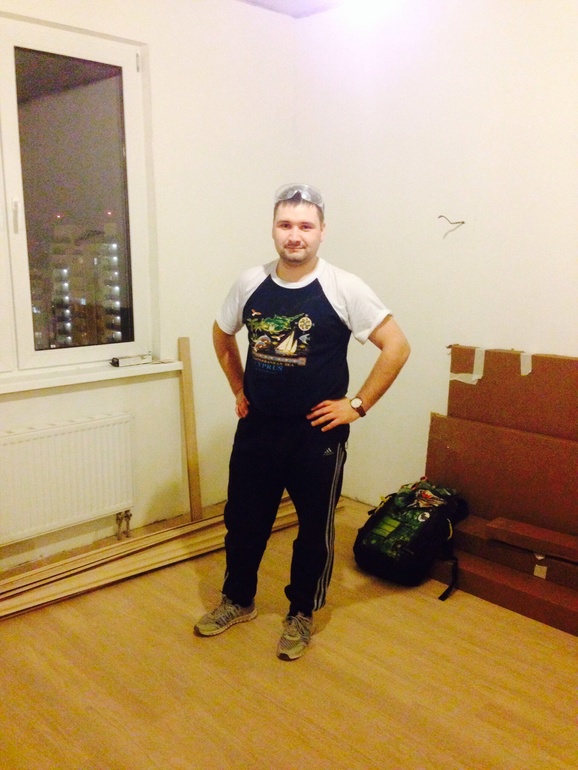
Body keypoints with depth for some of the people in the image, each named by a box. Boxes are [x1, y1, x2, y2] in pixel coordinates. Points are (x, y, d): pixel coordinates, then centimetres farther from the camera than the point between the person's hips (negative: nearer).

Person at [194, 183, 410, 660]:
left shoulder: (343, 288, -13)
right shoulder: (251, 283, -2)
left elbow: (397, 346, -12)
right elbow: (222, 335, 16)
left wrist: (358, 405, -11)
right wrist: (239, 390, 11)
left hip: (317, 436, -3)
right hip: (256, 430, 4)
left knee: (315, 531, 11)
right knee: (243, 521, 17)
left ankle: (301, 615, 34)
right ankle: (238, 601, 41)